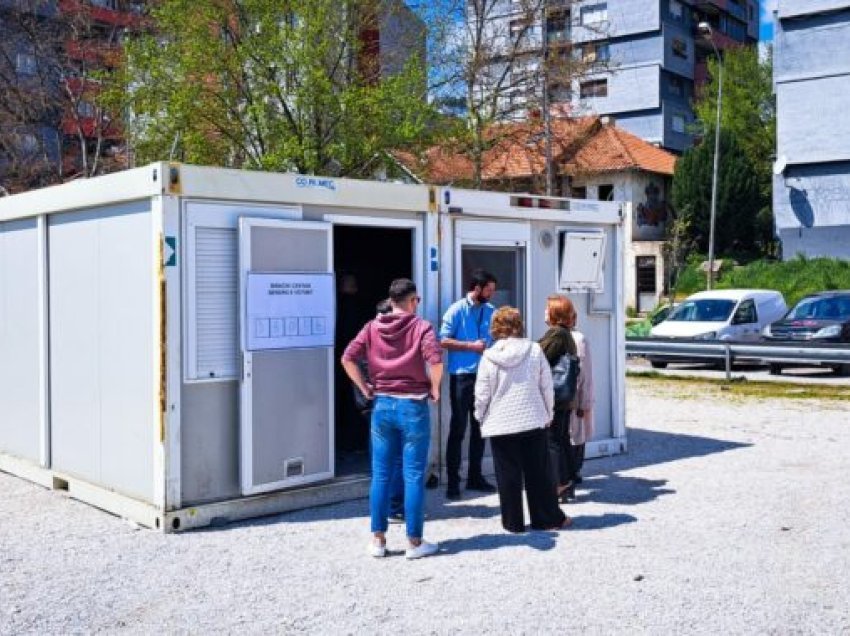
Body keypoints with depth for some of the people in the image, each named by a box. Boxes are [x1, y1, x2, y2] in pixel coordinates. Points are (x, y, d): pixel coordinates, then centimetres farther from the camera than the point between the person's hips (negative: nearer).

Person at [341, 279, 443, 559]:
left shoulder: (372, 327, 5)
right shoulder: (421, 326, -6)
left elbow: (347, 358, -3)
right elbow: (435, 359, -21)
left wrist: (365, 388, 4)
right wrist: (435, 388, -7)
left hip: (382, 405, 4)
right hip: (413, 406, -3)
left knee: (381, 475, 10)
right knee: (413, 476, 3)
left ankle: (378, 539, 16)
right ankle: (415, 542, 9)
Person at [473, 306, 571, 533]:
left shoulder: (489, 357, -8)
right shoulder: (534, 350, -3)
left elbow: (482, 394, -5)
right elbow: (547, 386, 2)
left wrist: (480, 417, 12)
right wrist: (548, 413, 14)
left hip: (501, 424, -2)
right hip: (533, 421, 2)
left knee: (508, 474, 6)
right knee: (538, 472, 12)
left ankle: (513, 521, 13)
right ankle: (549, 518, 19)